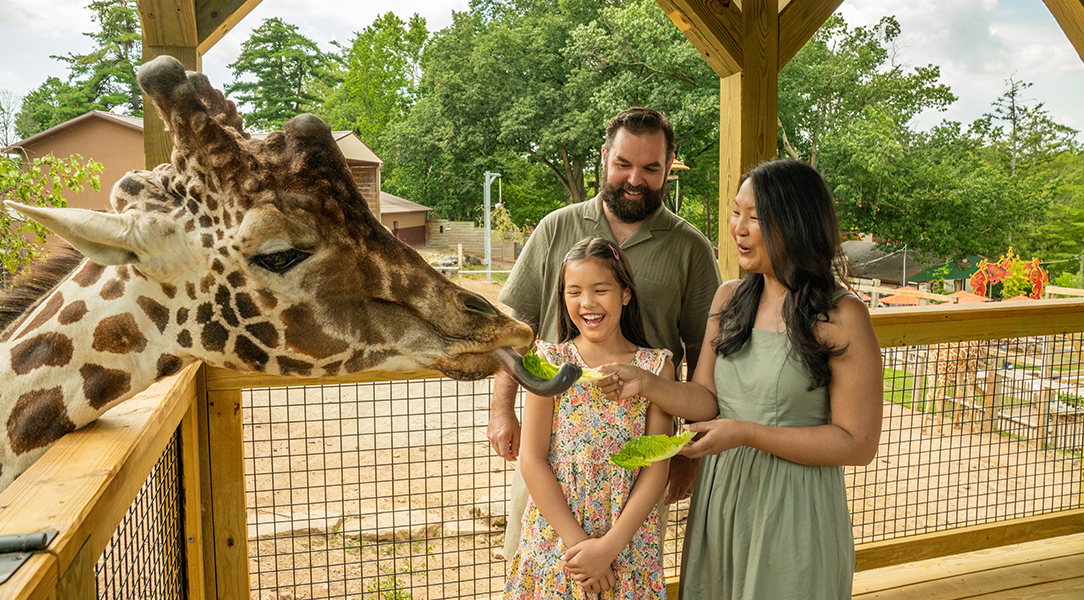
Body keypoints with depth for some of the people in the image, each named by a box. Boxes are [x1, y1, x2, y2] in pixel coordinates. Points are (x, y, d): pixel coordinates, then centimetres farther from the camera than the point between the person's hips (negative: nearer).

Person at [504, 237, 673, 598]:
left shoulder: (656, 367, -3)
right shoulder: (550, 361, -4)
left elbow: (656, 468, -6)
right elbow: (532, 460, -8)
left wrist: (609, 545, -14)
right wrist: (577, 540, -14)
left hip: (628, 541, 0)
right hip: (555, 537, 0)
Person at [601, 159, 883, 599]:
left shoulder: (842, 318, -14)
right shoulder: (729, 299, 4)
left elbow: (858, 444, -14)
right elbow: (706, 399, 4)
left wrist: (747, 433, -20)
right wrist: (645, 383, -14)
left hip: (793, 509, -5)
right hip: (719, 496, 5)